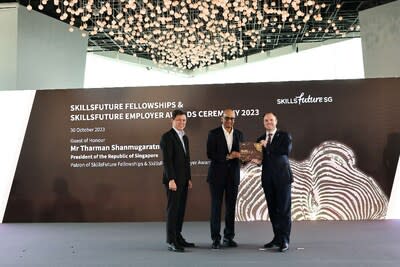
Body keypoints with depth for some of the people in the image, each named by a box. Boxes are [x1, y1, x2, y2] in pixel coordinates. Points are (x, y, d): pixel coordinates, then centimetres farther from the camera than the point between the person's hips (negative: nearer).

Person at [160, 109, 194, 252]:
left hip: (183, 180, 8)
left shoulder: (184, 137, 16)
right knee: (173, 209, -4)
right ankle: (171, 242, 1)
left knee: (181, 209, 10)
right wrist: (171, 180, -22)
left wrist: (189, 178, 16)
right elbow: (167, 160, -17)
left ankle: (178, 237, 19)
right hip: (173, 180, -8)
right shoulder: (167, 137, -10)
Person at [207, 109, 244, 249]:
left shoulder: (239, 134, 9)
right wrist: (227, 157, -19)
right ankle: (216, 239, 9)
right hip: (217, 175, -4)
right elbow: (210, 154, -11)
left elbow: (241, 153, 12)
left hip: (233, 175, 4)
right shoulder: (213, 133, -4)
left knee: (231, 206, 8)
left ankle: (229, 237, 19)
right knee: (216, 206, 1)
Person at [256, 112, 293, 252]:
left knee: (284, 209, -4)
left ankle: (284, 240, -1)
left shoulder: (284, 136, 3)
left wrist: (267, 146, -11)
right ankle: (277, 238, 18)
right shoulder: (260, 139, 15)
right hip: (268, 178, 5)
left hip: (282, 177, -4)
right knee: (272, 209, 8)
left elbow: (286, 150, -15)